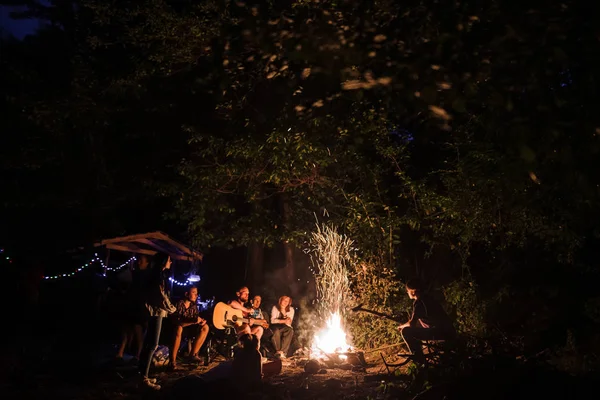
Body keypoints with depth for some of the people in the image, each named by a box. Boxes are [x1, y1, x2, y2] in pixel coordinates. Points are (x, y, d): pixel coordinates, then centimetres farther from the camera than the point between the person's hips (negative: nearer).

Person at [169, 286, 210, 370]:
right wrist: (193, 321, -37)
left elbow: (197, 318, 6)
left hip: (188, 329, 7)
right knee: (178, 328, -40)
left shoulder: (194, 305, 4)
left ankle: (193, 354, -6)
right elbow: (177, 321, -28)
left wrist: (201, 320, -18)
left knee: (205, 327, -9)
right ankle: (172, 361, -34)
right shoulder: (179, 304, -18)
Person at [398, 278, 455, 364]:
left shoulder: (418, 302, -13)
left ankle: (418, 358, 1)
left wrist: (401, 326, 8)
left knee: (406, 331, -10)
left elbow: (411, 323, -12)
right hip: (447, 329, 10)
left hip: (441, 332, -10)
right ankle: (418, 349, 36)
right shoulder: (426, 299, 15)